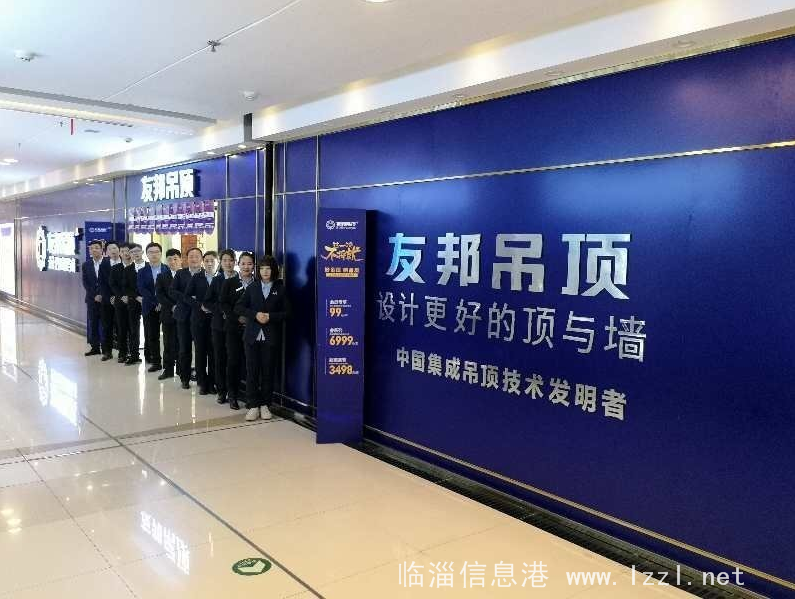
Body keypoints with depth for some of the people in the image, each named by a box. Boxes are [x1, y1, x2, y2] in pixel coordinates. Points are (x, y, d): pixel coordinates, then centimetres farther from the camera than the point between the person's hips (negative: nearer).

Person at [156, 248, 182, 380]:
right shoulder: (162, 276, 8)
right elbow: (159, 295, -1)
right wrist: (172, 306, -13)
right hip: (168, 314, 2)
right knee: (168, 343, 7)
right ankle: (168, 369, 15)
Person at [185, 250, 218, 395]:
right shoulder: (196, 278, 6)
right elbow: (187, 296, 3)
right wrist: (200, 306, -10)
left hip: (216, 319, -1)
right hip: (199, 319, 2)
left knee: (213, 352, 2)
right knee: (200, 351, 5)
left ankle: (212, 383, 13)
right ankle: (202, 383, 13)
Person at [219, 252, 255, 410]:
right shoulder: (229, 283, 5)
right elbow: (223, 303, 0)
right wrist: (237, 317, -11)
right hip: (234, 327, 0)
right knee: (233, 361, 1)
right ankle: (232, 395, 12)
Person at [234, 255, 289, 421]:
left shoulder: (281, 289, 5)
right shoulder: (252, 288, 11)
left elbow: (286, 313, 0)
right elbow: (238, 307, 4)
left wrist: (270, 316, -15)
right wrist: (255, 315, -11)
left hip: (271, 337, -1)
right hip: (252, 336, 2)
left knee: (267, 372, 4)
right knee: (252, 371, 0)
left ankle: (264, 405, 14)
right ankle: (253, 406, 6)